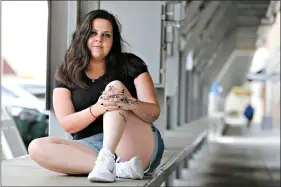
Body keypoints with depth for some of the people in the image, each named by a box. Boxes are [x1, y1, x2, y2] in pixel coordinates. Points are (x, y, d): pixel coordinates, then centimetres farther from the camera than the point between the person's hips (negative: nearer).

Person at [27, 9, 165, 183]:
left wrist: (131, 104, -28)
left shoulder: (130, 64, 5)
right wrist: (97, 109, -25)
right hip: (90, 147, 2)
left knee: (116, 86, -21)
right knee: (37, 147, -23)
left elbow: (155, 112, -3)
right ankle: (119, 168, -33)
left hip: (138, 147, -1)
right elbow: (67, 124, -3)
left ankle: (106, 161, -41)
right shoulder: (66, 73, 8)